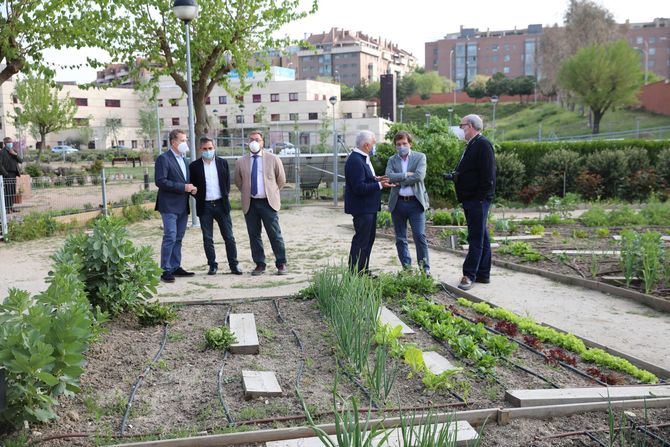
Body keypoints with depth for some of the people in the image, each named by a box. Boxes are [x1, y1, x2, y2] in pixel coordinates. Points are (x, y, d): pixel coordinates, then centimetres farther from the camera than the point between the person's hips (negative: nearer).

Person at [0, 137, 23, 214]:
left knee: (13, 192, 10)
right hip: (7, 175, -7)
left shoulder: (14, 151, 15)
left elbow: (21, 161, 8)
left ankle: (11, 207, 18)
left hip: (14, 174, 7)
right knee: (7, 192, -9)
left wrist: (15, 154, -8)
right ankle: (7, 208, -6)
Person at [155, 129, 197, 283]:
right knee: (170, 238, -8)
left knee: (178, 238, 11)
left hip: (182, 206, 8)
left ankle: (175, 267, 19)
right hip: (169, 206, -8)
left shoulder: (183, 159, 17)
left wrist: (191, 188, 1)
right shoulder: (163, 158, -9)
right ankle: (165, 270, -3)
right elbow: (160, 181, -17)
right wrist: (183, 187, -19)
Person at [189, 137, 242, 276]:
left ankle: (234, 265, 7)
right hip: (204, 206, -1)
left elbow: (228, 182, 11)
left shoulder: (222, 163, 6)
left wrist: (224, 196, 4)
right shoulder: (194, 166, 1)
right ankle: (212, 265, 14)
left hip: (221, 204, 1)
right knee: (207, 239, 4)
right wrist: (199, 198, -2)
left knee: (229, 237, 1)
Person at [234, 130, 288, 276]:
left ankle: (281, 264, 7)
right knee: (254, 235, 5)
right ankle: (259, 264, 14)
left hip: (268, 202, -2)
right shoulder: (241, 162, 6)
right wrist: (247, 193, 13)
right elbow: (238, 182, 19)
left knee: (275, 235, -2)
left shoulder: (273, 159, 3)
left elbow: (281, 180, 11)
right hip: (250, 204, 2)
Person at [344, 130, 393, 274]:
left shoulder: (363, 158, 13)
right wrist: (379, 185, -23)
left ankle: (363, 271, 26)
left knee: (368, 239, 17)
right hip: (362, 208, -11)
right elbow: (359, 188, -25)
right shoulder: (355, 161, -21)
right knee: (361, 240, -5)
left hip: (369, 207, 11)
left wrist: (376, 179, 6)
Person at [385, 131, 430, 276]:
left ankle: (425, 268, 1)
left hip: (415, 202, -3)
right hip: (397, 203, 3)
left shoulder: (420, 157, 3)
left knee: (420, 236, -7)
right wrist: (406, 175, -14)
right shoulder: (392, 160, 10)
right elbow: (389, 176, -8)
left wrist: (399, 181, -8)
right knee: (400, 239, 7)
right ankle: (406, 268, 17)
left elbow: (419, 176, -13)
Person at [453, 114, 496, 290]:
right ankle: (483, 274, 19)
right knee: (481, 237, 13)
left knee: (476, 238, -7)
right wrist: (454, 175, 12)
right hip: (470, 200, 10)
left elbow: (487, 174, -19)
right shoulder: (472, 145, 18)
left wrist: (481, 197, -21)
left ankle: (469, 275, -5)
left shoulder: (483, 144, -12)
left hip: (478, 200, -10)